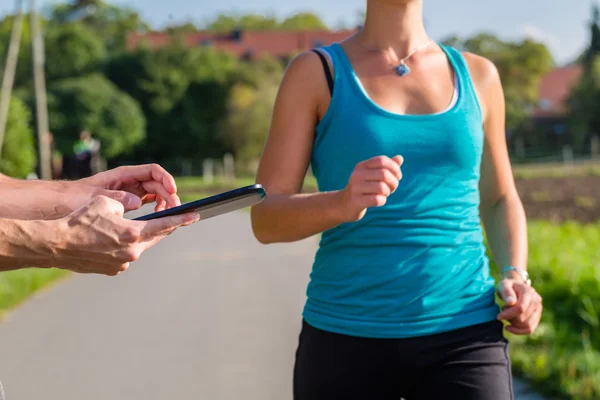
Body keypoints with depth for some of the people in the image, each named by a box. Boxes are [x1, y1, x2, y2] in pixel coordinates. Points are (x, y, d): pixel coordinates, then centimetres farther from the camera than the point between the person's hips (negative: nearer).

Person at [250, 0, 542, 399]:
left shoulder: (476, 75, 10)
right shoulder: (315, 72, 2)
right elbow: (265, 219, -5)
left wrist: (516, 278, 2)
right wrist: (343, 203, -26)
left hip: (463, 334, 1)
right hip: (346, 337, -1)